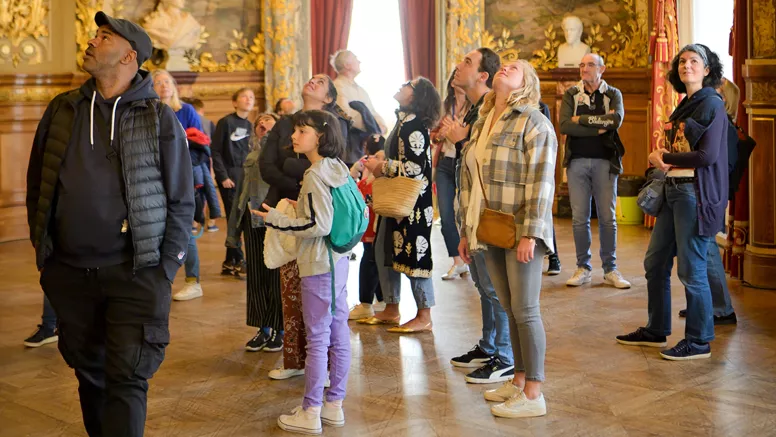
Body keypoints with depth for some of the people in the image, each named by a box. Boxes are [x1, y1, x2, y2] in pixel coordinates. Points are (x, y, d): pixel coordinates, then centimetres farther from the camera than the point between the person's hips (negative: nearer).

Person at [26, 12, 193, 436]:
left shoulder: (159, 118, -2)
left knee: (127, 378, -4)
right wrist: (42, 247, 8)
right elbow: (36, 183, 14)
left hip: (134, 273, -4)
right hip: (69, 272, 4)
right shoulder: (62, 110, 8)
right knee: (88, 370, 14)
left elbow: (181, 199, -1)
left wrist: (166, 268, -5)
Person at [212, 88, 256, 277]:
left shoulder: (249, 125, 12)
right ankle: (238, 261, 2)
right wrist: (223, 176, -13)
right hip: (229, 175, -6)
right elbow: (216, 151, -8)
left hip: (245, 175, 6)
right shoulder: (226, 122, -6)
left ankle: (229, 262, 15)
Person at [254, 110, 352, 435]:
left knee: (317, 338, -3)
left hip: (318, 265, -9)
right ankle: (334, 405, 21)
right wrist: (303, 209, 15)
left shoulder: (315, 176, -17)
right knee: (338, 333, 12)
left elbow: (319, 225, -21)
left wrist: (277, 220, -14)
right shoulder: (338, 169, 9)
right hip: (338, 261, 9)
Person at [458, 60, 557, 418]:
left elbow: (541, 181, -16)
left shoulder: (533, 122, -9)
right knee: (510, 310, 13)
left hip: (520, 232, -7)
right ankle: (519, 380, 24)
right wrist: (467, 230, 17)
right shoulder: (481, 125, 14)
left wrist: (529, 233, -21)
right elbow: (468, 180, 18)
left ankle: (533, 395, 5)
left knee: (525, 311, -2)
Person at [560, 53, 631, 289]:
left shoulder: (613, 94, 7)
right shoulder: (571, 94, 8)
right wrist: (598, 129, -12)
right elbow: (564, 126, -8)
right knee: (579, 218, 2)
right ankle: (583, 268, 12)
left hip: (605, 161, -1)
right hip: (577, 161, 1)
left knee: (607, 218, 2)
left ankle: (610, 270, 10)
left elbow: (616, 119, -14)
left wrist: (582, 119, -11)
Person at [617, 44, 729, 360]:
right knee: (655, 263, 13)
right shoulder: (685, 105, 17)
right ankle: (655, 331, 26)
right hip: (674, 190, 9)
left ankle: (699, 341, 8)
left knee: (691, 270, -4)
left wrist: (664, 158, -8)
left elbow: (707, 155, -18)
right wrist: (661, 159, -2)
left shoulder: (711, 104, -9)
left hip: (696, 194, -9)